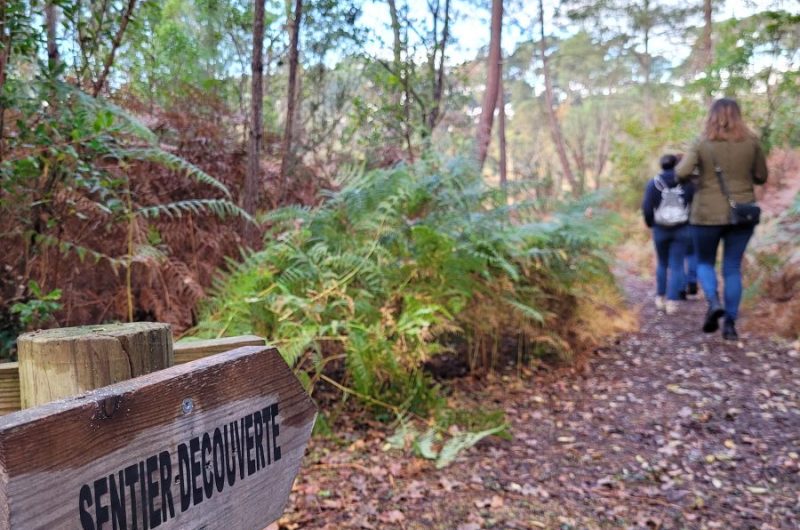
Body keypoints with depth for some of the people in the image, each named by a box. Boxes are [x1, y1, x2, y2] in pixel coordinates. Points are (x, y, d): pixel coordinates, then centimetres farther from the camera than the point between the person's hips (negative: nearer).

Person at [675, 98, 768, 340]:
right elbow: (761, 177, 8)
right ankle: (730, 324, 7)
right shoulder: (751, 142, 1)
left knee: (704, 262, 15)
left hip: (708, 214, -2)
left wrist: (692, 179, 6)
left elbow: (681, 173, -16)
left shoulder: (702, 144, -6)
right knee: (733, 268, 8)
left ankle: (713, 302, -11)